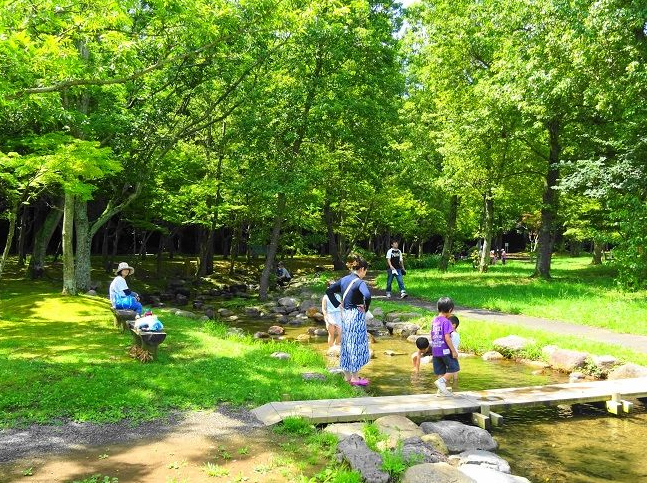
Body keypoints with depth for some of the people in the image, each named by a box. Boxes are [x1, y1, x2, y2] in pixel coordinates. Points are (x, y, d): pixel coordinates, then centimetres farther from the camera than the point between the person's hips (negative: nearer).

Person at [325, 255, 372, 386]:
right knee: (357, 345, 3)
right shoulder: (359, 282, -15)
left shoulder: (344, 280, 6)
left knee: (346, 345, 15)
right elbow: (367, 295, -33)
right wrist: (365, 308, -16)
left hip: (345, 315, 7)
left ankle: (347, 375, 25)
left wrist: (337, 304, 7)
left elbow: (329, 290, 9)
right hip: (356, 316, -7)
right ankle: (355, 378, 10)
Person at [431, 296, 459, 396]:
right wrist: (454, 351, -15)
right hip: (445, 350, -7)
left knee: (441, 372, 13)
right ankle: (441, 381, -6)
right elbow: (447, 338, -20)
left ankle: (442, 390, 16)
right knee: (454, 368, 6)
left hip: (435, 350, 8)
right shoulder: (446, 321, -14)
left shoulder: (434, 320, 9)